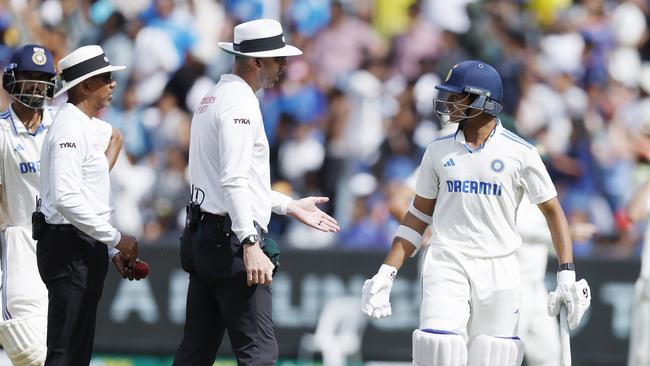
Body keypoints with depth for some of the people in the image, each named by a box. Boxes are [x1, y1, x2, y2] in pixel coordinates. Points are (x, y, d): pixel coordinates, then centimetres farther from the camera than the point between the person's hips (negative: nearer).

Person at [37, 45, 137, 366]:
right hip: (70, 251, -11)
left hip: (82, 253, 11)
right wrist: (116, 239, -18)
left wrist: (112, 252, 17)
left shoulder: (82, 127, 19)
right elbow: (66, 198, -23)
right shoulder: (70, 127, -13)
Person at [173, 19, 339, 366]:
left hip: (201, 237, 10)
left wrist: (289, 206, 28)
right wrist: (250, 245, -30)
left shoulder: (212, 99, 19)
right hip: (231, 240, -10)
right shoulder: (241, 103, -13)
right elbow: (233, 181, -23)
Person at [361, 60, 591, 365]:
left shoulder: (520, 153, -1)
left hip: (498, 270, -1)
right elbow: (418, 216, 13)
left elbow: (552, 211, 4)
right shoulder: (439, 150, 8)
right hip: (446, 266, 1)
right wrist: (386, 273, 5)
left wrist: (567, 273, -5)